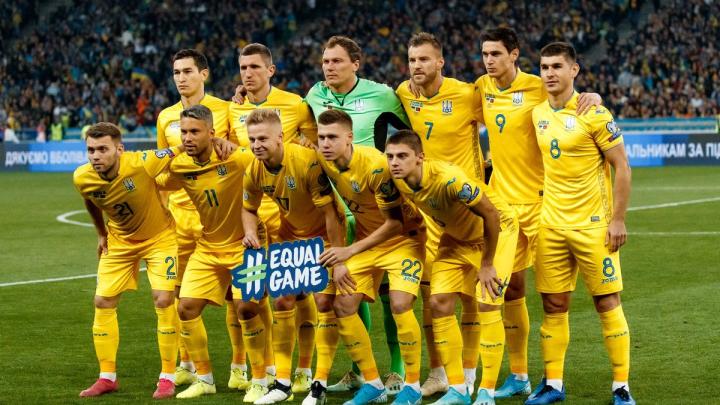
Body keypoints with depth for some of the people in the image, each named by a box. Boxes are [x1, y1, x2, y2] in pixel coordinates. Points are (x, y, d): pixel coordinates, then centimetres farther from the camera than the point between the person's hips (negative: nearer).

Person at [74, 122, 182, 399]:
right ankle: (107, 377, 13)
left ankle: (168, 378, -1)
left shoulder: (141, 164, -34)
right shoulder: (83, 178, -20)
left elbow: (182, 147, -27)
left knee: (164, 299, -14)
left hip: (159, 237, -4)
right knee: (103, 302, 1)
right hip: (120, 240, 4)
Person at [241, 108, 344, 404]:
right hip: (290, 234, 6)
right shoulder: (255, 170, -12)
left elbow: (329, 212, -27)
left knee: (324, 301, -12)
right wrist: (250, 233, -15)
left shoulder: (308, 161, -31)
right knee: (281, 301, 4)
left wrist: (338, 260, -26)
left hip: (323, 234, -6)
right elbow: (249, 208, 7)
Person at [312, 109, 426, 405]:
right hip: (366, 238, 7)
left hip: (402, 237, -6)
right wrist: (338, 260, 3)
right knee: (343, 305, -5)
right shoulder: (324, 163, -9)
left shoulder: (375, 165, -28)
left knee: (399, 304, -23)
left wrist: (350, 251, -23)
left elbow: (396, 222, -23)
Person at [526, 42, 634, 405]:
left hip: (593, 225, -5)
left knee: (607, 303, -1)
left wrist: (617, 219, -12)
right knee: (553, 305, 6)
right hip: (551, 225, 5)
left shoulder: (593, 114, -10)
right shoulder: (537, 114, 6)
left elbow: (621, 166, -8)